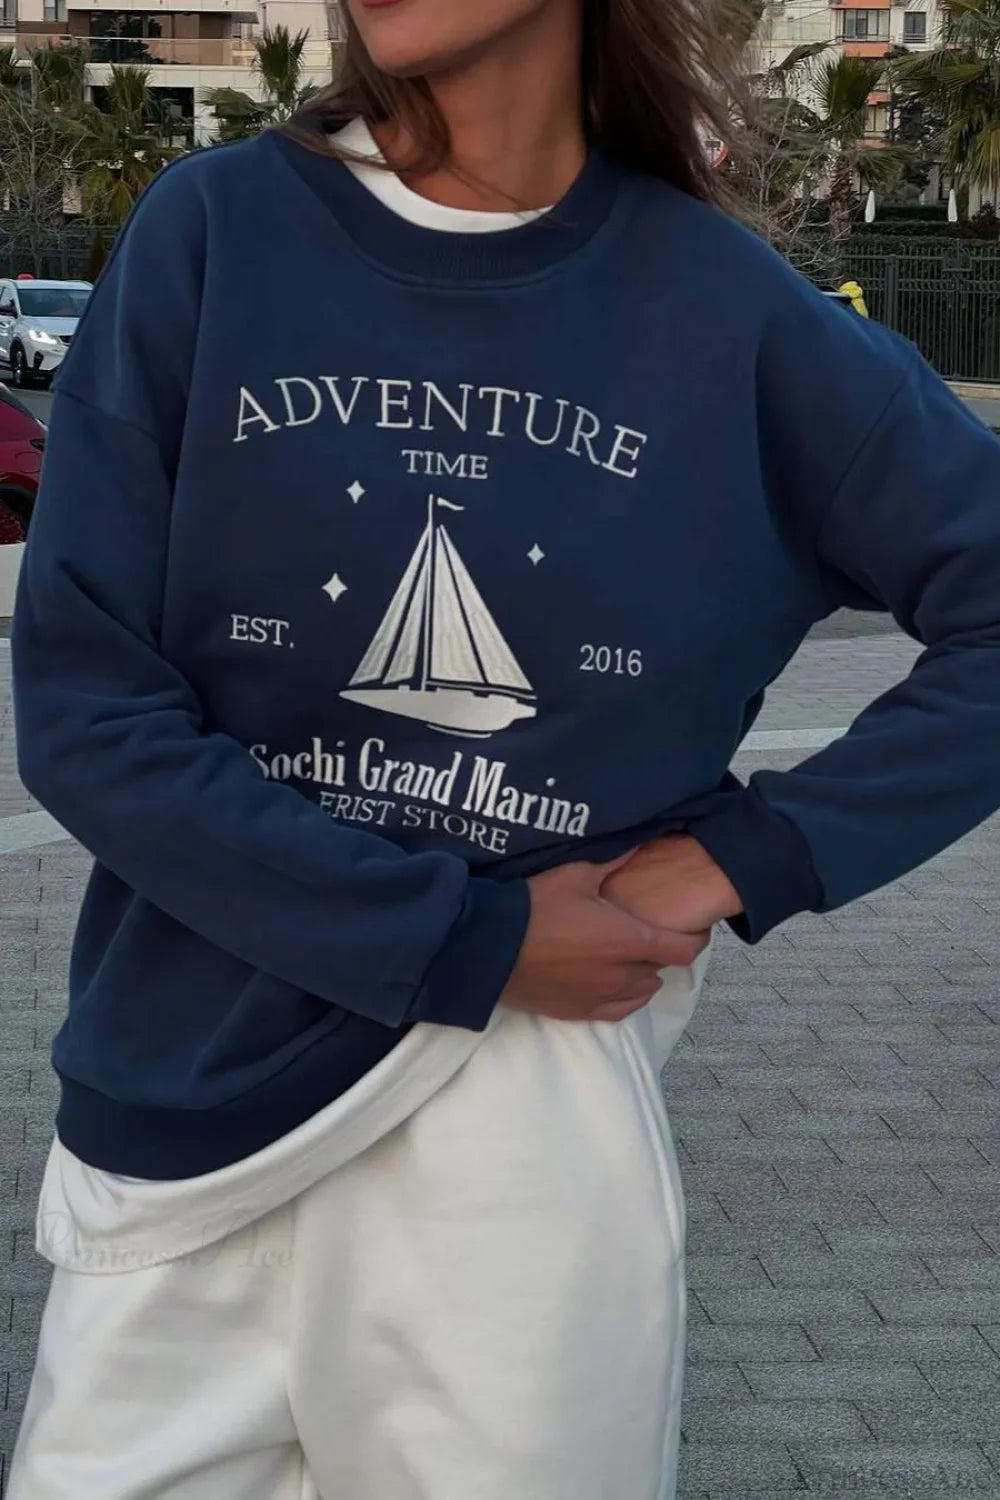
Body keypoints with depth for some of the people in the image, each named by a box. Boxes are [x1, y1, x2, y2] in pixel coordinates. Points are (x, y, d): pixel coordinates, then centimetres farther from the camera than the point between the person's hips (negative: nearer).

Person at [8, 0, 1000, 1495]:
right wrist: (470, 940, -12)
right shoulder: (214, 235, -4)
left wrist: (749, 856, -7)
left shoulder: (723, 311, -3)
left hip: (534, 1137, 0)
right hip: (192, 1107, 1)